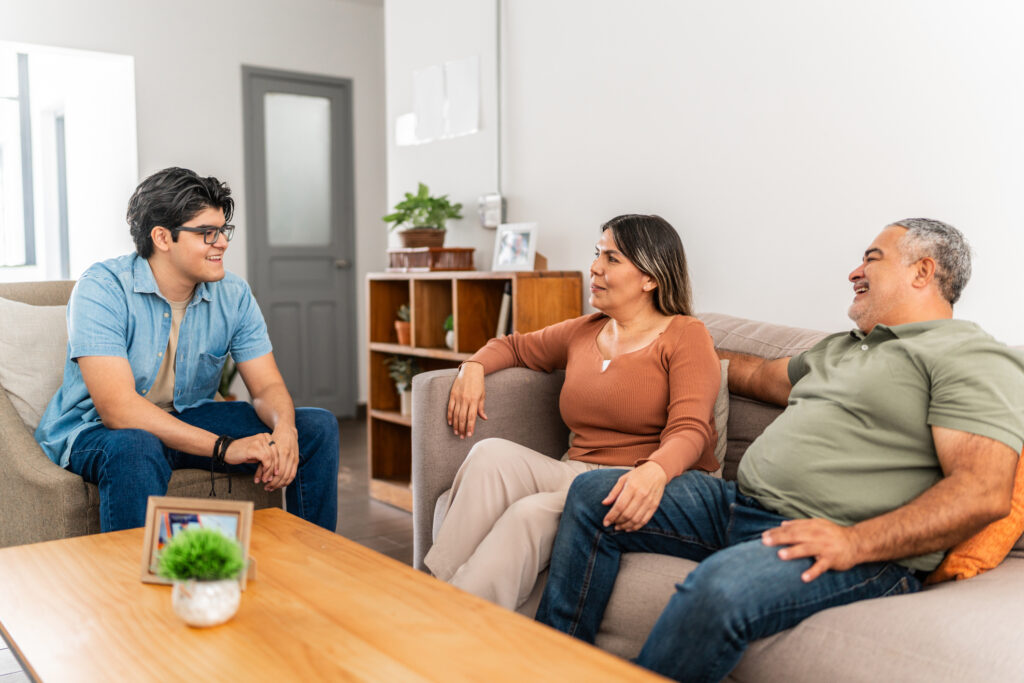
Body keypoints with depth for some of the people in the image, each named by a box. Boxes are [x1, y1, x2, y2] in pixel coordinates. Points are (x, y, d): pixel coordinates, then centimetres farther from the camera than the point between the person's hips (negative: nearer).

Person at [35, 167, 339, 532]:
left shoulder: (233, 294, -4)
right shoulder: (101, 289, -21)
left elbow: (267, 386, -5)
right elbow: (117, 408, -30)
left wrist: (284, 429, -30)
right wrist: (224, 447, -37)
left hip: (189, 419, 5)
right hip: (96, 429, -5)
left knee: (318, 426, -7)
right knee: (136, 448, -42)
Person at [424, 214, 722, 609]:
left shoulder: (686, 336, 1)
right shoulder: (583, 332, 20)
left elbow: (689, 430, -14)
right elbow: (515, 346, 35)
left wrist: (654, 473, -37)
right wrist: (474, 367, 12)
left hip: (654, 492, -5)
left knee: (531, 514, -33)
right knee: (492, 454, -24)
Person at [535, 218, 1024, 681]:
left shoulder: (972, 358, -3)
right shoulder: (839, 348, 26)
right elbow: (758, 375, 40)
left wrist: (855, 542, -26)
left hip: (858, 553, -9)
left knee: (719, 585, -40)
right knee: (592, 494, 1)